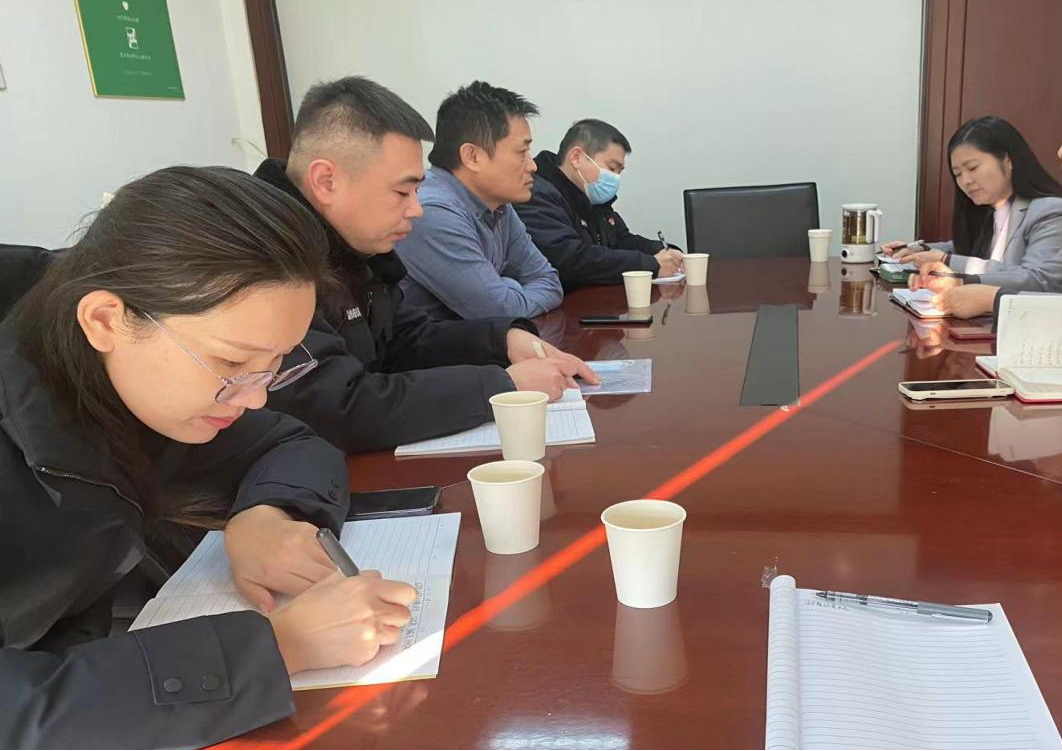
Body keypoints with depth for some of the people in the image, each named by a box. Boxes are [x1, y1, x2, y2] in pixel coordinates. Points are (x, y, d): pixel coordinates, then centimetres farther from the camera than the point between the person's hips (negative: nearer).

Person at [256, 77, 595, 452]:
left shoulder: (340, 244, 2)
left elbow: (396, 342, 12)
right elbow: (344, 412, -29)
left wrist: (504, 337, -3)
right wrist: (505, 384, -20)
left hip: (361, 463, 7)